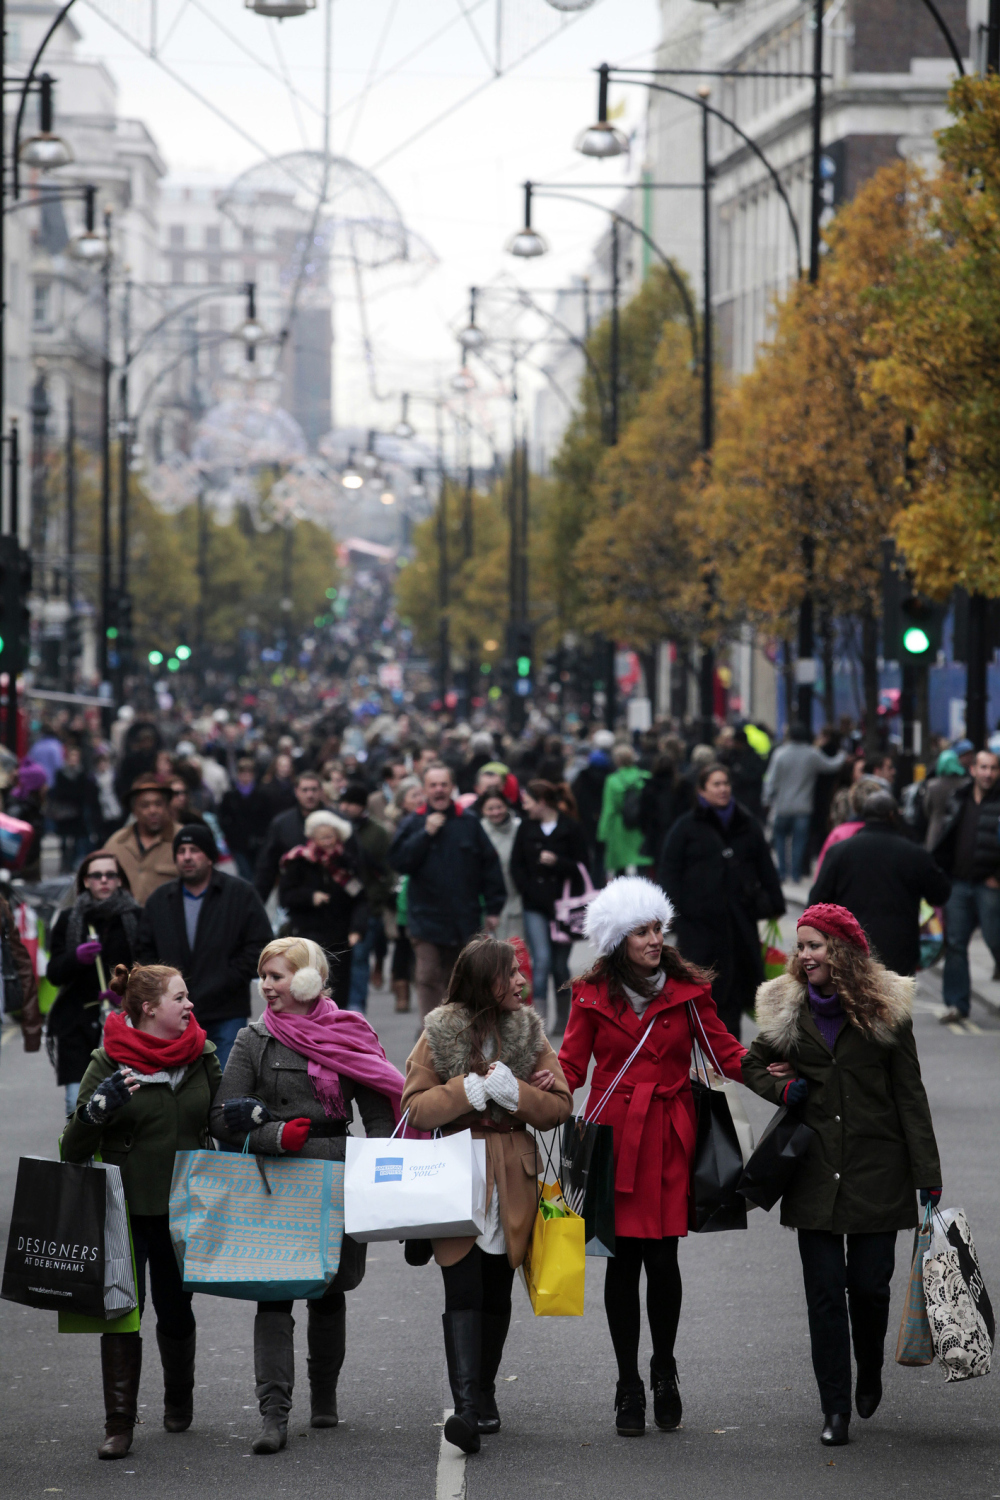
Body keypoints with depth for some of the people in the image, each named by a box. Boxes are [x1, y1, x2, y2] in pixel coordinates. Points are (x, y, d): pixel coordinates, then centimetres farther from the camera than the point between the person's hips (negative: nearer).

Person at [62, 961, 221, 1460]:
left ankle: (179, 1400, 34)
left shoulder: (201, 1055, 5)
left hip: (182, 1209, 3)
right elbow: (74, 1149, -8)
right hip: (124, 1208, -3)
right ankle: (119, 1423, -2)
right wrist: (98, 1106, -24)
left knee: (175, 1309, 10)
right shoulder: (109, 1063, -7)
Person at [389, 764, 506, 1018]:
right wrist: (426, 834, -15)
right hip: (426, 918, -2)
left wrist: (493, 908, 3)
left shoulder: (469, 823, 4)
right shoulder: (412, 824, 3)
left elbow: (490, 865, 6)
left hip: (465, 919, 2)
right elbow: (398, 861, -9)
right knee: (428, 978, -10)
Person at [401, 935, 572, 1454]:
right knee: (463, 1291, -14)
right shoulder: (440, 1032, -2)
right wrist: (472, 1089, -16)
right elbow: (416, 1108, -3)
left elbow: (560, 1106, 5)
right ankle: (466, 1407, -22)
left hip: (513, 1181, 3)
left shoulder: (528, 1031, 6)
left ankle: (484, 1396, 27)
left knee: (497, 1293, 11)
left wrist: (515, 1092, -13)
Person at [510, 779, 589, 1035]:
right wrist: (532, 893, -5)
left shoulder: (571, 829, -2)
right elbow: (517, 867, 7)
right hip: (535, 907, 1)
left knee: (560, 964, 5)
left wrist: (557, 862, -18)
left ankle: (562, 1020, 20)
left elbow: (581, 868, -2)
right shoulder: (527, 827, 7)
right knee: (541, 960, -12)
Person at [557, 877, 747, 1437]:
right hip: (614, 1133, 0)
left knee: (662, 1259, -4)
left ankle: (664, 1369, 21)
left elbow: (725, 1050, 4)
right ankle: (629, 1385, 13)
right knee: (623, 1260, 1)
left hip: (669, 1136, 0)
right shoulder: (593, 994, 4)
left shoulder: (687, 988, 4)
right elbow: (573, 1064, 6)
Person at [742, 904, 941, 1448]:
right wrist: (784, 1088, -1)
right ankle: (835, 1408, 7)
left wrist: (927, 1175, -4)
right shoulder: (786, 1010, 5)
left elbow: (910, 1095, 0)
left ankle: (870, 1371, 31)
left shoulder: (885, 1009, -2)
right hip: (815, 1172, 2)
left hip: (876, 1168, -2)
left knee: (869, 1284, 1)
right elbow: (752, 1066, 22)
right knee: (825, 1291, -1)